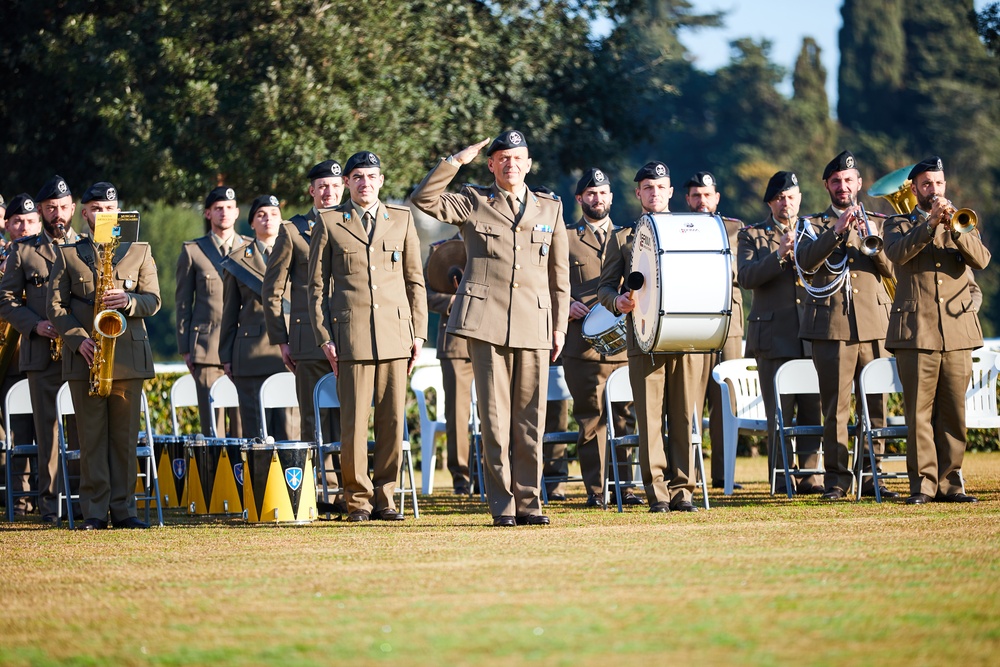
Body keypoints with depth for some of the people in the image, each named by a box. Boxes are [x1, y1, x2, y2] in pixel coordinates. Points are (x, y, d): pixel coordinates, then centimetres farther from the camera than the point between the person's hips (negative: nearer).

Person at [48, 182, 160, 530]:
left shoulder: (139, 251, 13)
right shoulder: (67, 255, 10)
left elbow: (153, 300, 6)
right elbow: (56, 306, 4)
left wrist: (128, 301, -15)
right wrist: (78, 340, -12)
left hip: (129, 355, 1)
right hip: (85, 358, -1)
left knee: (125, 436, 0)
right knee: (91, 436, -1)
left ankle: (123, 509, 4)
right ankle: (94, 511, 0)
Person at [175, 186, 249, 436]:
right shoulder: (192, 251, 9)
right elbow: (183, 303, 9)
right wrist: (185, 349, 3)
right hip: (206, 347, -1)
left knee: (244, 423, -2)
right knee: (212, 423, -3)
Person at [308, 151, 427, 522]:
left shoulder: (402, 219, 12)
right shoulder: (328, 223, 7)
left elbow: (415, 280, 14)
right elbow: (317, 285, 7)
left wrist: (419, 332, 7)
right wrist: (324, 337, -1)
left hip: (395, 334, 2)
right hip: (351, 335, -2)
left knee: (393, 421, 1)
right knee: (354, 423, -4)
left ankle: (384, 497, 9)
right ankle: (358, 499, 5)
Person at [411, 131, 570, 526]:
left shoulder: (550, 209, 15)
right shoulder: (473, 203, 9)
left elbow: (560, 274, 16)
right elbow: (422, 199, -5)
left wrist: (560, 326, 11)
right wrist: (456, 161, -8)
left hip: (534, 325, 2)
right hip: (487, 322, -2)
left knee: (531, 419, 2)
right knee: (495, 418, -3)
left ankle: (529, 501, 7)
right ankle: (502, 504, 0)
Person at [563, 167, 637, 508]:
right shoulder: (565, 240, 11)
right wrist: (565, 304, -9)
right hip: (583, 344, -2)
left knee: (627, 416, 1)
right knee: (590, 418, -4)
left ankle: (626, 486, 8)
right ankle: (595, 490, -1)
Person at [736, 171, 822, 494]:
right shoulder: (752, 235, 8)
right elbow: (745, 277, -7)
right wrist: (779, 254, -19)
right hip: (774, 334, -2)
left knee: (813, 408, -1)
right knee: (779, 411, -3)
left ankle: (810, 476, 4)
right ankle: (781, 478, 1)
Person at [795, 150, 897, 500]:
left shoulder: (877, 223, 17)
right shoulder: (814, 225, 12)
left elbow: (892, 270, 5)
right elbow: (805, 261, -8)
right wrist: (837, 231, -18)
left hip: (874, 324, 2)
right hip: (832, 324, -2)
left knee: (876, 404, 0)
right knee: (835, 405, -6)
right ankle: (836, 477, -3)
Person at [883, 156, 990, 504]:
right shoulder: (899, 224, 12)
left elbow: (981, 260, -1)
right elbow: (897, 253, -11)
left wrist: (953, 227, -15)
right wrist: (931, 223, -19)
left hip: (957, 331, 2)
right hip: (916, 331, -2)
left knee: (954, 411, 0)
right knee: (919, 411, -5)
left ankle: (949, 482, 5)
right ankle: (922, 484, -3)